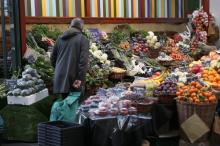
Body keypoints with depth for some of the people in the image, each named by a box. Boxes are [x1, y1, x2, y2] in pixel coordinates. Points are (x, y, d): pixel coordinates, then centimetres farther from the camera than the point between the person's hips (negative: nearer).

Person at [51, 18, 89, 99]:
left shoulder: (60, 38, 13)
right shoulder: (83, 39, -4)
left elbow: (53, 57, 18)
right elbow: (83, 61, -15)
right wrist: (80, 78, -16)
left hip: (60, 77, 5)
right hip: (74, 77, -5)